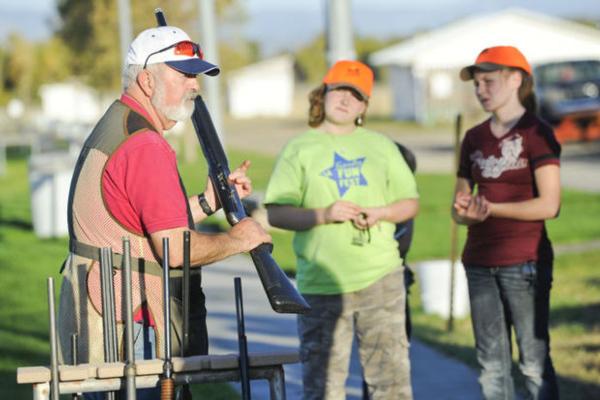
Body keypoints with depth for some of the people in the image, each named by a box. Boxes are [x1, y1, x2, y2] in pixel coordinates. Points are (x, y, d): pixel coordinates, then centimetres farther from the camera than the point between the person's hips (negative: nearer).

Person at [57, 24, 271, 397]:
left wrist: (208, 201, 16)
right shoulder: (146, 146, -18)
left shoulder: (113, 129, 16)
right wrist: (236, 239, -6)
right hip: (131, 327, -11)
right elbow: (177, 249, -21)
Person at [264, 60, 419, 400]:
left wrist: (381, 212, -6)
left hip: (380, 277, 2)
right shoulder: (299, 149, 6)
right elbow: (276, 213, -1)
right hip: (321, 282, -2)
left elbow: (411, 203, 15)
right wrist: (322, 215, -17)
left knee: (392, 372, 0)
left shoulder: (380, 145, 15)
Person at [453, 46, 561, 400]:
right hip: (480, 262, 6)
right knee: (492, 366, 8)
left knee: (535, 362, -3)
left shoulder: (536, 133, -5)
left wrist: (490, 208, -15)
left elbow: (550, 205, -14)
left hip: (524, 262, -6)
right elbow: (460, 207, 16)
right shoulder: (474, 138, 13)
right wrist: (465, 211, -8)